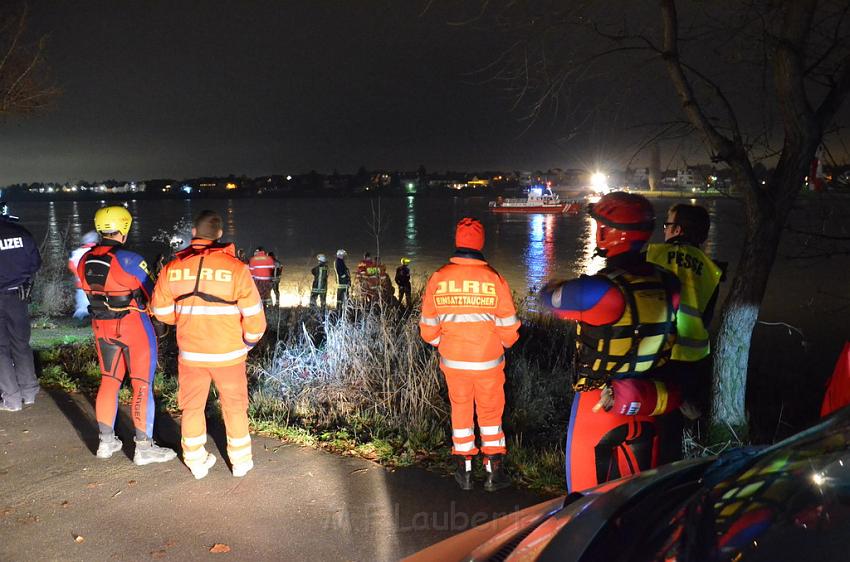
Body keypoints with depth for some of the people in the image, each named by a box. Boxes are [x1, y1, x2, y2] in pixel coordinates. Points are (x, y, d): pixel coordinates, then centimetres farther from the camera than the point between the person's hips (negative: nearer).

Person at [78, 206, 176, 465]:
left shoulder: (85, 261, 1)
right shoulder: (129, 260, -19)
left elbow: (93, 293, 12)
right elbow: (153, 294, -10)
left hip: (101, 327, 7)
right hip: (133, 326, -6)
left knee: (109, 381, 18)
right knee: (142, 385, 2)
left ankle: (106, 442, 27)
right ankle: (143, 448, 7)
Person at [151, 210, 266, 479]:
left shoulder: (172, 268, -7)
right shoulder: (235, 267, -16)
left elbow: (161, 310, 4)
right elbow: (253, 314, -11)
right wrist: (249, 340, 7)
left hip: (190, 353, 2)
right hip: (228, 354, -2)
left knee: (192, 407, 18)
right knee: (235, 407, 15)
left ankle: (197, 462, 29)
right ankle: (241, 462, 26)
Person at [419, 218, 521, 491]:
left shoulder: (438, 278, -9)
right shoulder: (494, 279, -13)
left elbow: (428, 327, -2)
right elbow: (509, 327, -8)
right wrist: (502, 343, 14)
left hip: (452, 361, 1)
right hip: (488, 362, -1)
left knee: (460, 410, 18)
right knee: (490, 413, 16)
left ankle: (464, 471, 26)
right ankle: (494, 472, 22)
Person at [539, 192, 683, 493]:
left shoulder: (600, 290, -27)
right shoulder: (668, 284, -8)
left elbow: (549, 296, -12)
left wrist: (557, 285, 11)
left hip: (599, 404, -5)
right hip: (646, 407, 6)